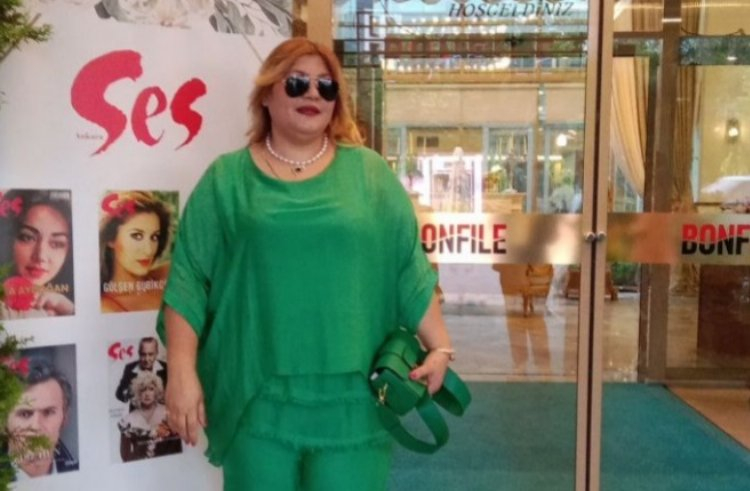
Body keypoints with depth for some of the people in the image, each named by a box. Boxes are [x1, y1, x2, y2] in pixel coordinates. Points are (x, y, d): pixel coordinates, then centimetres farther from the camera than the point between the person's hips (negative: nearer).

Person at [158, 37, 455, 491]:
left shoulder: (369, 173, 6)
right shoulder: (227, 178, 4)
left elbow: (410, 269, 5)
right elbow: (189, 280, 1)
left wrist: (440, 346, -2)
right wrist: (182, 371, -6)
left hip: (351, 397, 1)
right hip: (256, 398, 0)